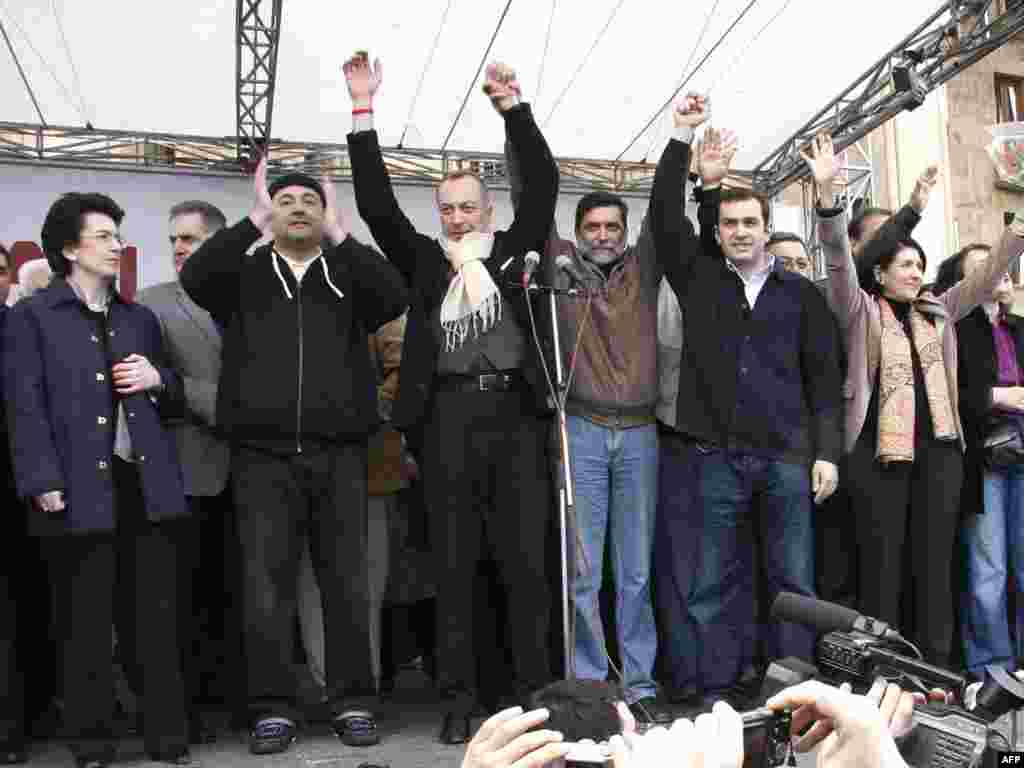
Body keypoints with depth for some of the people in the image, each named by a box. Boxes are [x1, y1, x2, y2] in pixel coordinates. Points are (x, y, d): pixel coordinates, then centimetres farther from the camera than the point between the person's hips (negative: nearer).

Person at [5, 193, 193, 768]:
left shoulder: (141, 319, 19)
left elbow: (177, 401, 24)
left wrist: (159, 379, 1)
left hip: (148, 485, 4)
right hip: (82, 490, -3)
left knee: (159, 620, 6)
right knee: (86, 626, 5)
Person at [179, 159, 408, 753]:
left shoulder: (350, 274, 12)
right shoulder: (244, 273, 11)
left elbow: (395, 298, -8)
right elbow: (194, 277, -9)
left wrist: (340, 233, -9)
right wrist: (253, 219, -10)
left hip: (339, 453, 1)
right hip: (263, 455, 0)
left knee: (348, 584, 6)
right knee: (266, 587, 2)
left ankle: (354, 702, 17)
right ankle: (274, 708, 14)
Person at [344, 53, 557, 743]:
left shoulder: (515, 249, 14)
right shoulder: (425, 260, 14)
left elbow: (543, 183, 7)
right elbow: (376, 204, 7)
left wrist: (512, 105, 0)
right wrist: (363, 109, 3)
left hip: (516, 411, 0)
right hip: (450, 415, 1)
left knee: (527, 562, 4)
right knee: (455, 565, 5)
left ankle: (536, 691, 16)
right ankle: (460, 699, 15)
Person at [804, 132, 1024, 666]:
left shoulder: (936, 313, 18)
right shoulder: (860, 311, 1)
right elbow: (839, 260, -12)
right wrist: (827, 192, -25)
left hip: (938, 446, 5)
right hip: (879, 446, -5)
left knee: (935, 557, 9)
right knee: (882, 558, 0)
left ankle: (936, 667, 18)